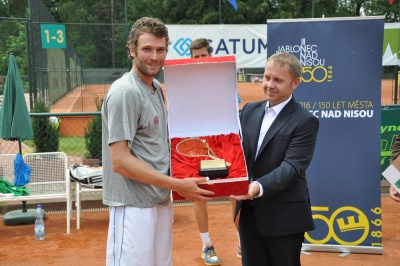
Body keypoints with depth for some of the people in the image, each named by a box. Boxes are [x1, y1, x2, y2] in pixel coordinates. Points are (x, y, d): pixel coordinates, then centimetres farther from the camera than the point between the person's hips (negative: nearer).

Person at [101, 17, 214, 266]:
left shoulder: (156, 87, 10)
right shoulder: (125, 92, -17)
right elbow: (119, 161, -21)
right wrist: (177, 184, -20)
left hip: (161, 201, 9)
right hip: (134, 206, -9)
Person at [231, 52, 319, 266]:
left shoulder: (305, 122, -11)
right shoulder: (250, 110, 8)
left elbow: (291, 167, -21)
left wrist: (259, 187, -36)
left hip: (283, 218, -5)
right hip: (249, 213, 5)